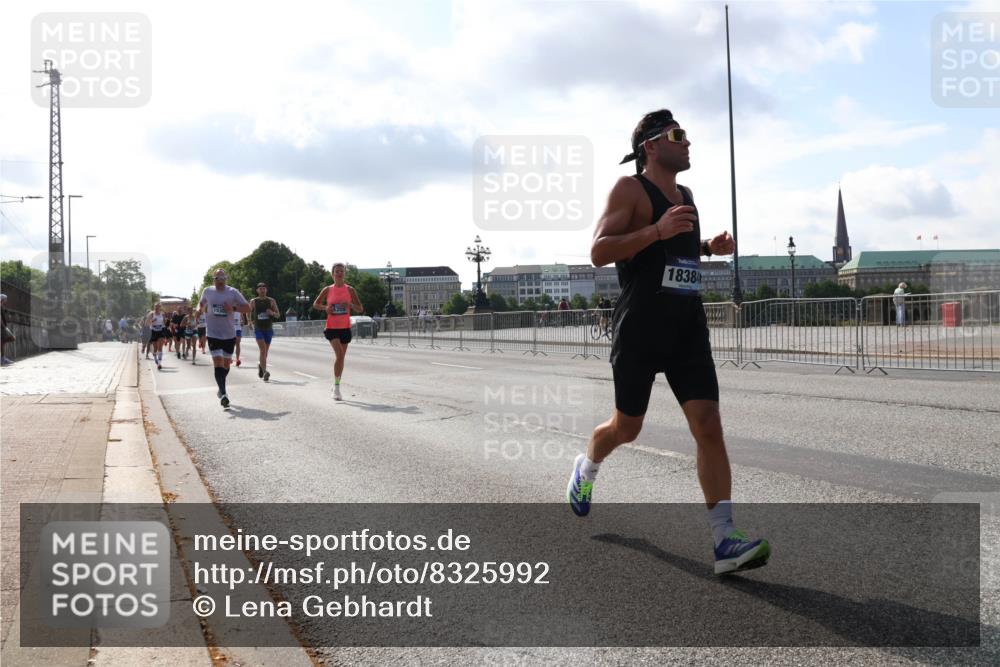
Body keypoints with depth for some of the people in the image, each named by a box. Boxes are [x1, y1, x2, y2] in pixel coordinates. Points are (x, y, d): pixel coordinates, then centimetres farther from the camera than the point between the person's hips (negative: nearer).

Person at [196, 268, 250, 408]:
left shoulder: (233, 292, -3)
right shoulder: (207, 291, 2)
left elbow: (247, 308, -3)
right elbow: (202, 303, 21)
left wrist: (233, 308, -19)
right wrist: (199, 310, -2)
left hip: (230, 334, 1)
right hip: (213, 334, -1)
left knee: (226, 363, 13)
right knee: (218, 363, -15)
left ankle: (221, 389, 36)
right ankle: (223, 394, -19)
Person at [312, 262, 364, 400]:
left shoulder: (350, 290, 3)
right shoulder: (328, 290, 2)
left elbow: (360, 309, 4)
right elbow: (315, 304, 12)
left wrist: (350, 304, -17)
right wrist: (325, 307, -9)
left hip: (345, 327, 2)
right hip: (332, 327, -2)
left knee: (341, 357, 10)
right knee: (339, 354, -20)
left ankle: (337, 386, 24)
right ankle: (336, 386, -15)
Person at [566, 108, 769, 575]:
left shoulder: (685, 195, 16)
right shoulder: (630, 189, -7)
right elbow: (598, 252, -16)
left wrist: (709, 247, 12)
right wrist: (657, 230, -26)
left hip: (689, 328, 6)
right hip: (640, 328, -6)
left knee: (709, 428, -7)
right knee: (627, 427, 9)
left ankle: (724, 542, -9)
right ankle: (587, 467, 43)